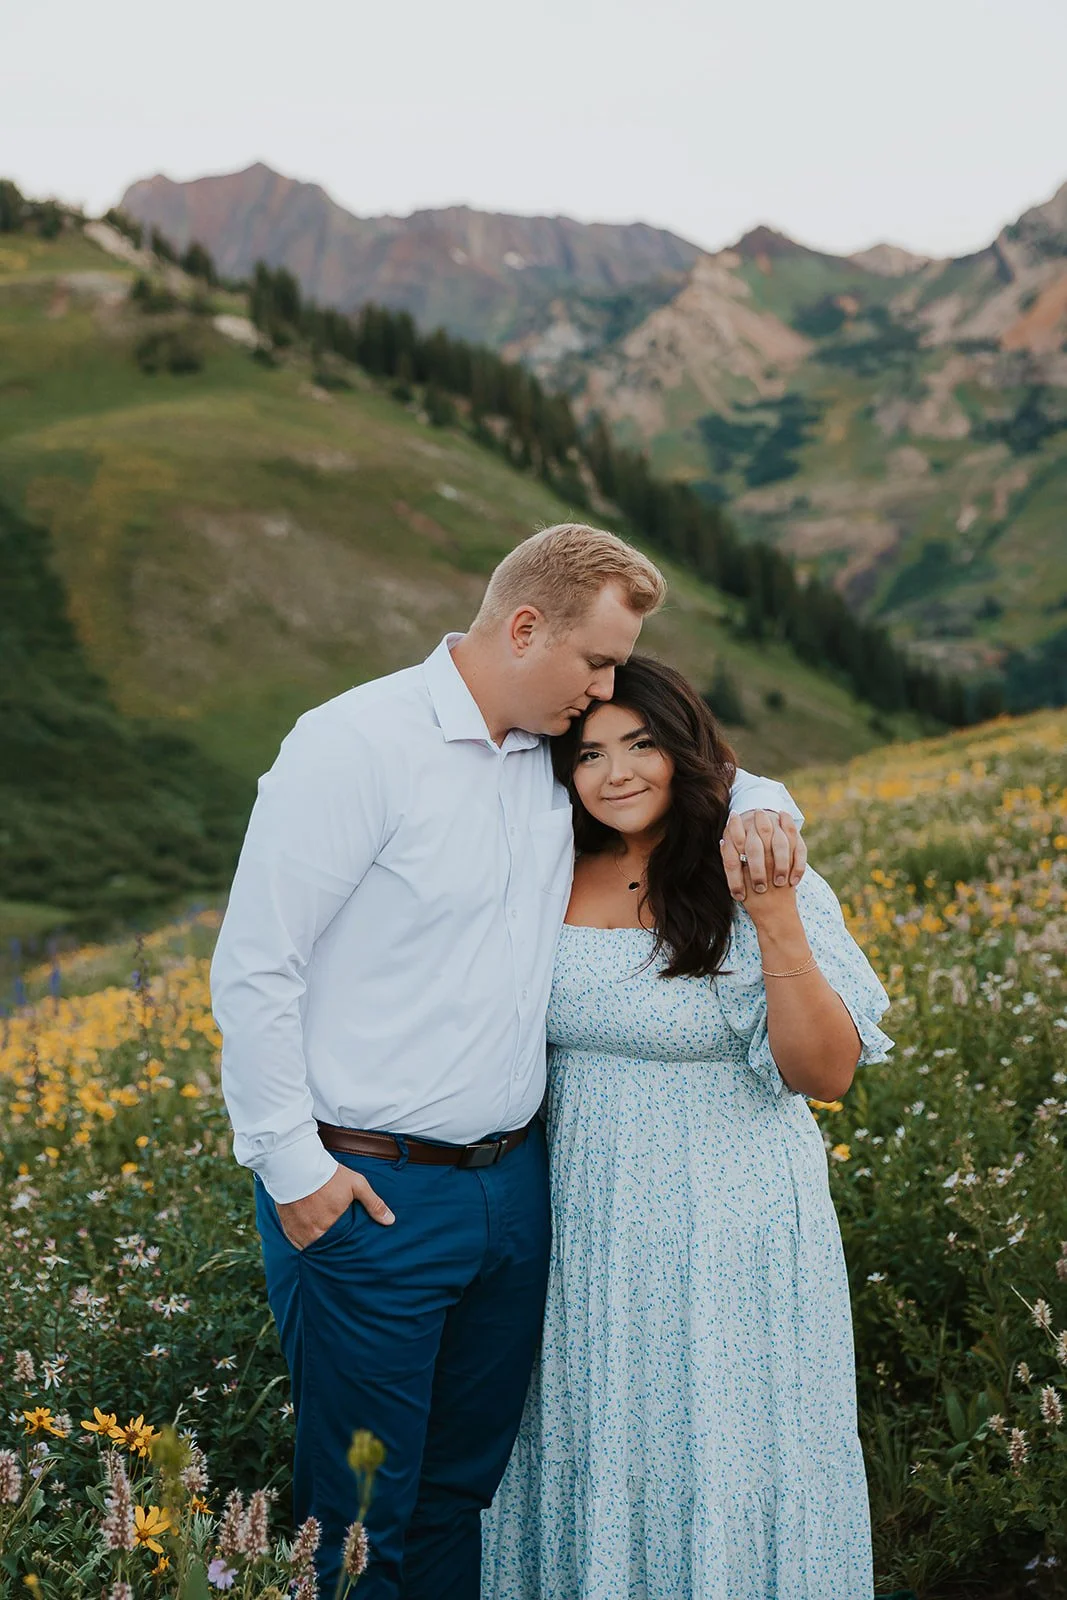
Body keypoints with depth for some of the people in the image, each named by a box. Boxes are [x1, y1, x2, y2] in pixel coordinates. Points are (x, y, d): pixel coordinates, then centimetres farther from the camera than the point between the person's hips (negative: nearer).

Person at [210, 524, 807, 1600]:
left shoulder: (558, 760, 7)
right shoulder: (357, 745, -14)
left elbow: (695, 772, 24)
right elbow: (252, 967, -14)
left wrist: (759, 808, 0)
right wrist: (291, 1165, -15)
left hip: (513, 1181, 7)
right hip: (366, 1193, -6)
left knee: (464, 1489, 18)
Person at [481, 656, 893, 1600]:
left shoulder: (763, 887, -11)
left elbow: (826, 1076, -18)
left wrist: (777, 921, -28)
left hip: (726, 1233, -4)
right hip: (585, 1228, 4)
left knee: (722, 1460, 10)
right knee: (588, 1453, 17)